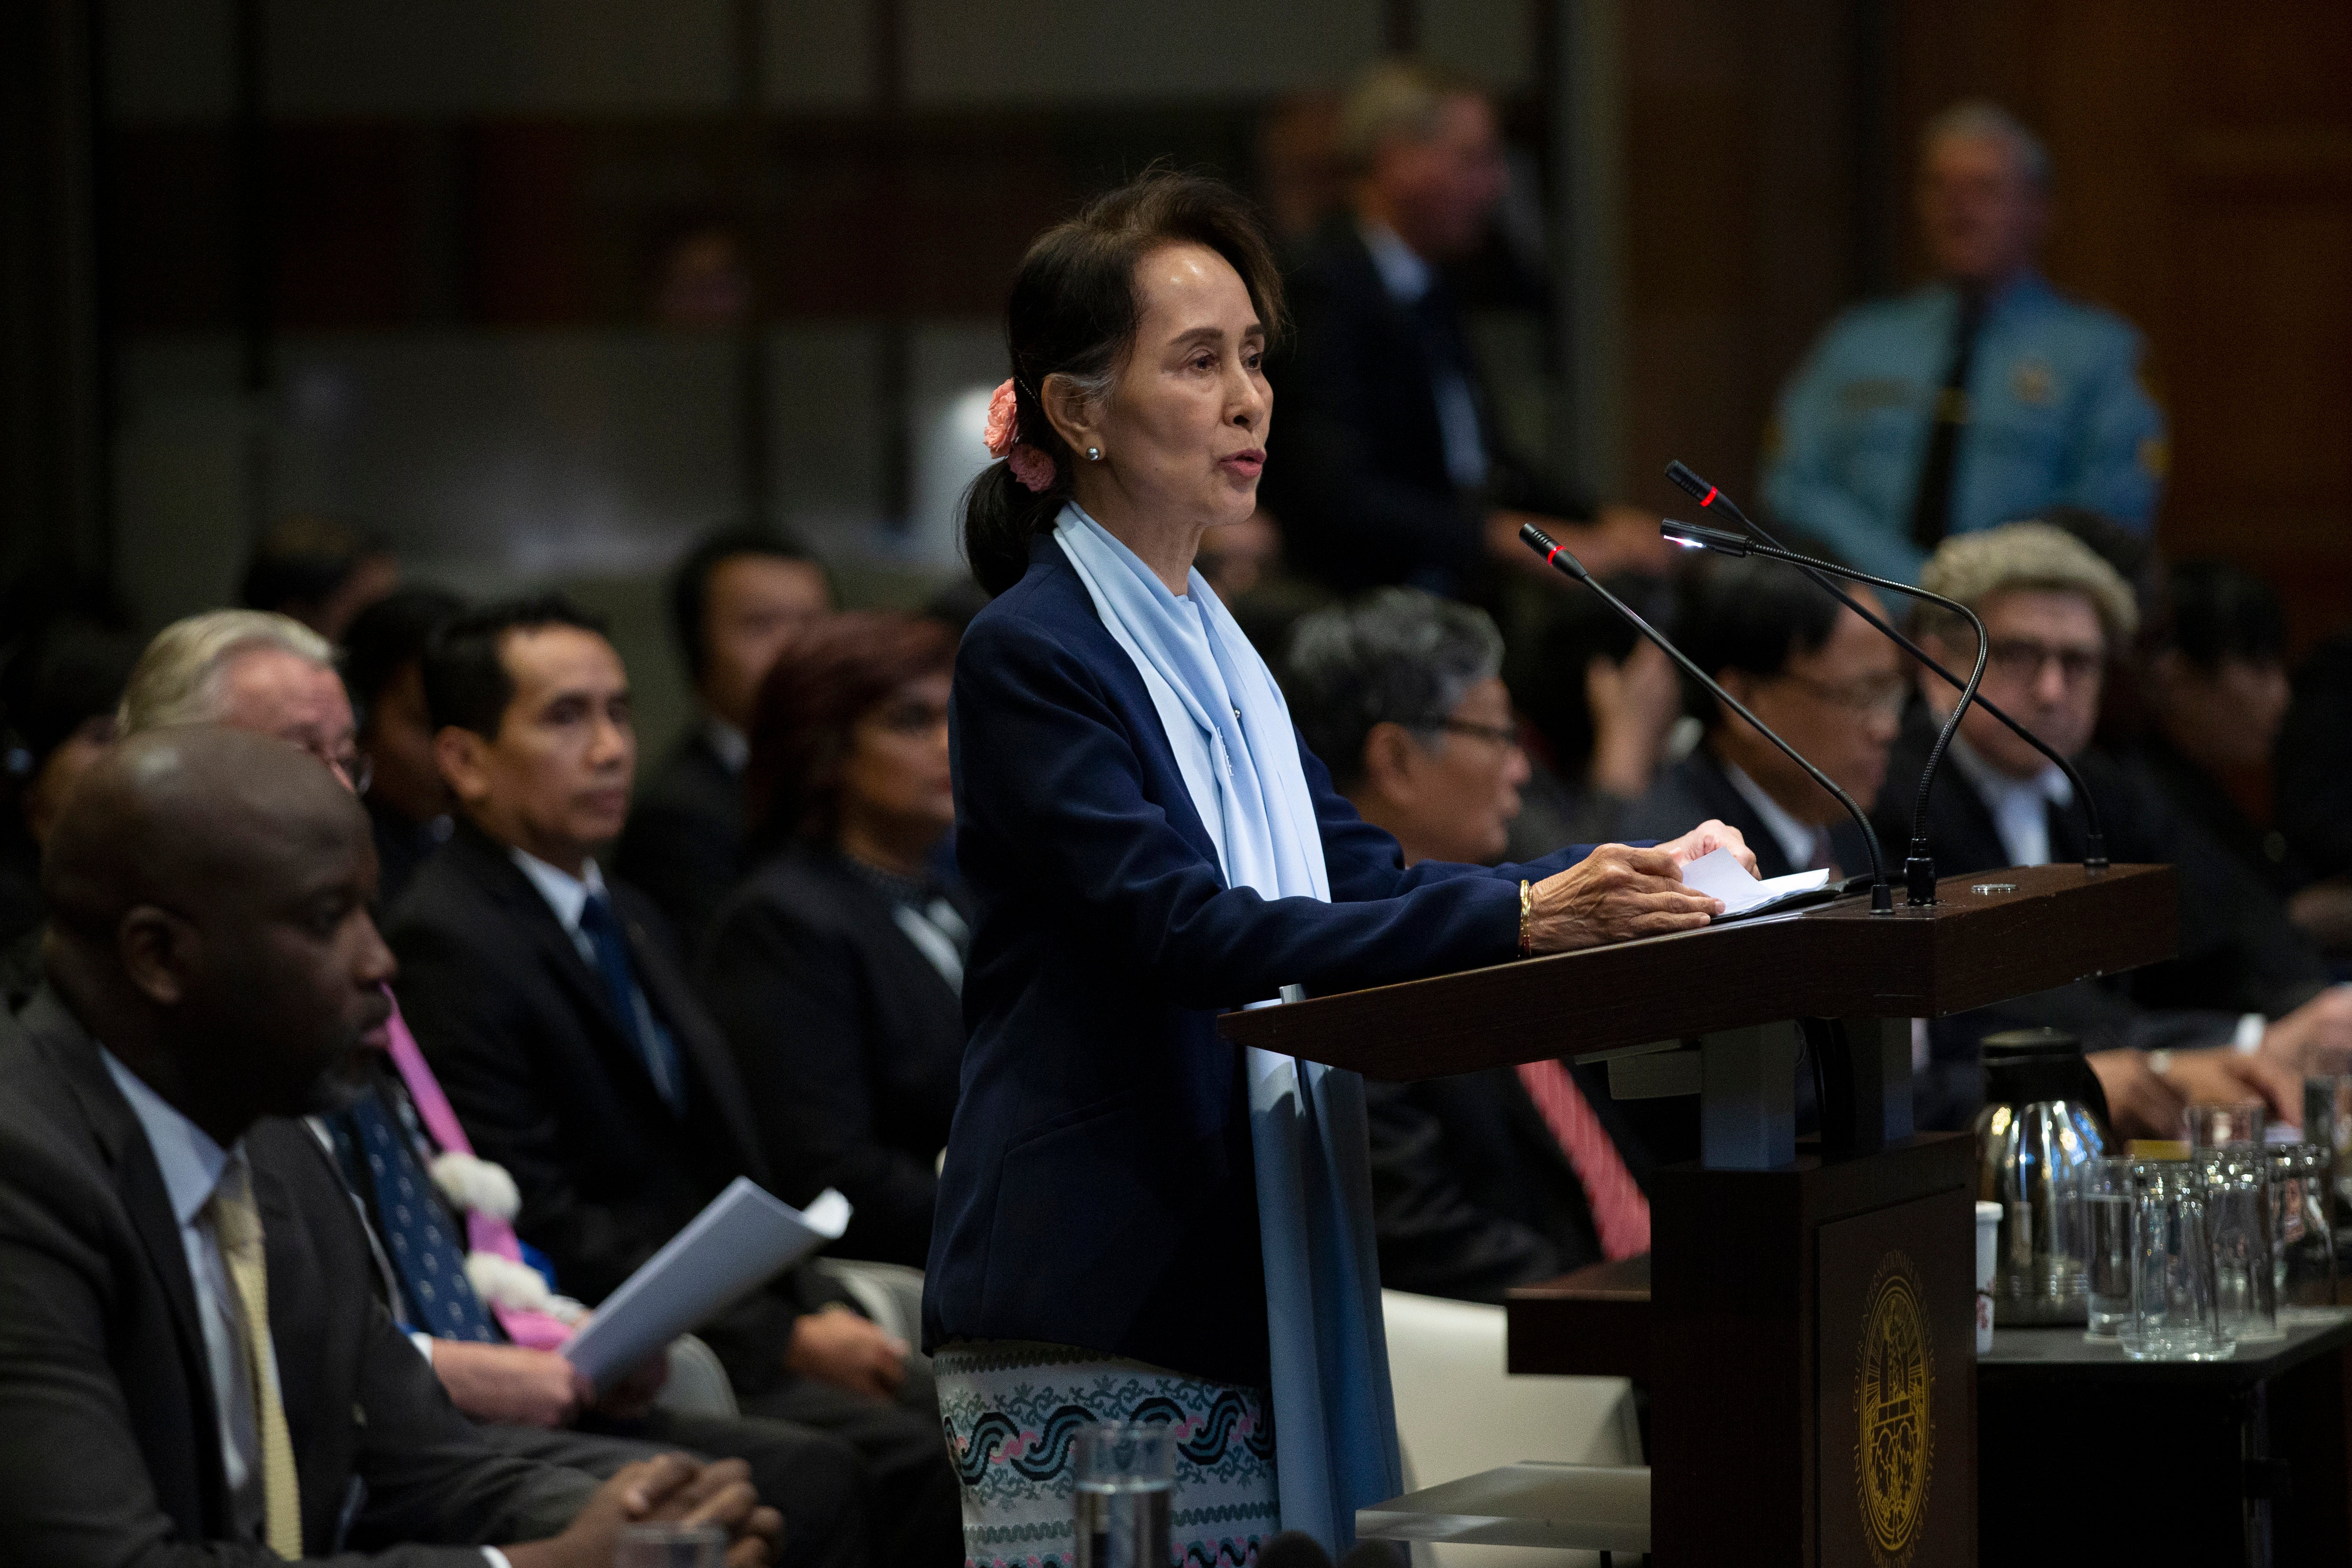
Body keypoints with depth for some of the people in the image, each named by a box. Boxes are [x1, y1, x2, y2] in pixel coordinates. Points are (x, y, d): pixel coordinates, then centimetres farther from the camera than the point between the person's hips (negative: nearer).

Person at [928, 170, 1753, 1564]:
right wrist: (1516, 918, -28)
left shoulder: (1213, 649, 17)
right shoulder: (1031, 657, -11)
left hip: (1243, 1280, 8)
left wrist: (1622, 881, -2)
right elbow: (1190, 932, -21)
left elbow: (1361, 875, 13)